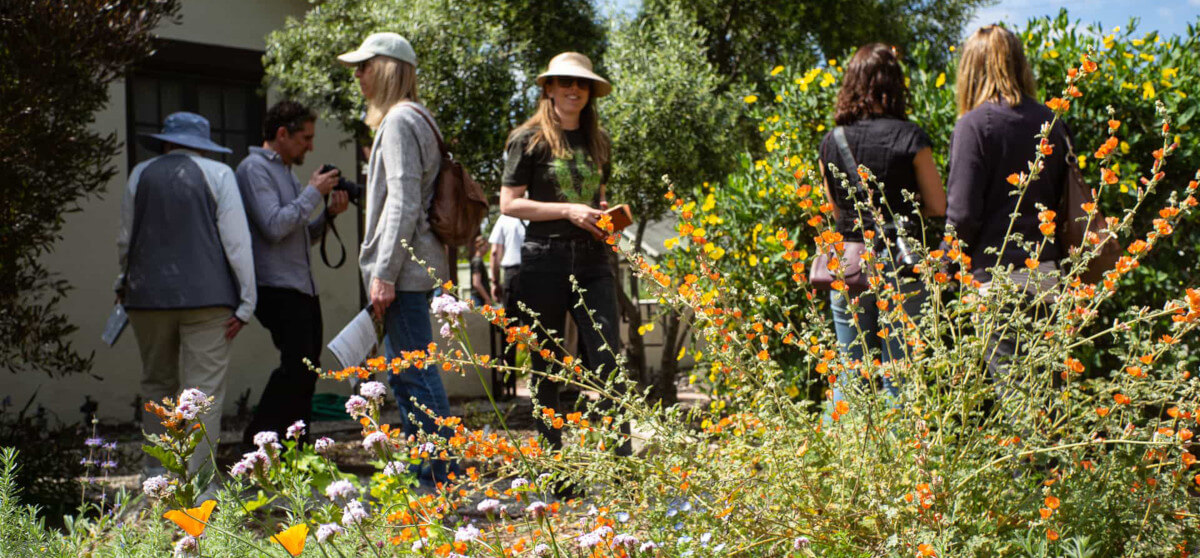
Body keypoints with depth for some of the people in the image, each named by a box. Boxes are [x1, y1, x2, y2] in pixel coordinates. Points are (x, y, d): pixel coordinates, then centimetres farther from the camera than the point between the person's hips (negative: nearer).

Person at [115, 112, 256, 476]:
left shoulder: (140, 175, 9)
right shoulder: (217, 174, 1)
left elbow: (125, 240, 13)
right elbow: (236, 239, -5)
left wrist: (124, 282, 31)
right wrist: (246, 300, -5)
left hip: (148, 295, 3)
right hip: (207, 296, -3)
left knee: (157, 385, 16)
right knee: (204, 390, -3)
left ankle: (156, 471, 21)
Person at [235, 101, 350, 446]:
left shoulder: (285, 171, 22)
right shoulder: (254, 168, -6)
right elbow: (274, 226, -19)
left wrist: (329, 214, 8)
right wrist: (314, 193, -11)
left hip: (303, 287, 10)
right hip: (277, 287, -10)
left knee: (306, 368, 7)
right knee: (297, 366, -18)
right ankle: (258, 442, -12)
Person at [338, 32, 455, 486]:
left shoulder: (399, 120, -11)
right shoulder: (415, 118, 20)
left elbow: (403, 202, -19)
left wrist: (384, 273, -20)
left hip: (405, 267, -11)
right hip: (414, 266, 11)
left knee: (417, 374, -8)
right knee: (400, 371, 14)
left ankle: (441, 481, -5)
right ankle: (423, 477, 20)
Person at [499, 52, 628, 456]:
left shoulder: (598, 142, 16)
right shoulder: (531, 139, 0)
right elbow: (509, 203, -5)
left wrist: (606, 214, 5)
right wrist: (568, 211, -14)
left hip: (592, 260, 4)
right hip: (545, 260, -4)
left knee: (609, 358, -6)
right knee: (546, 365, 4)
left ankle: (623, 458, -5)